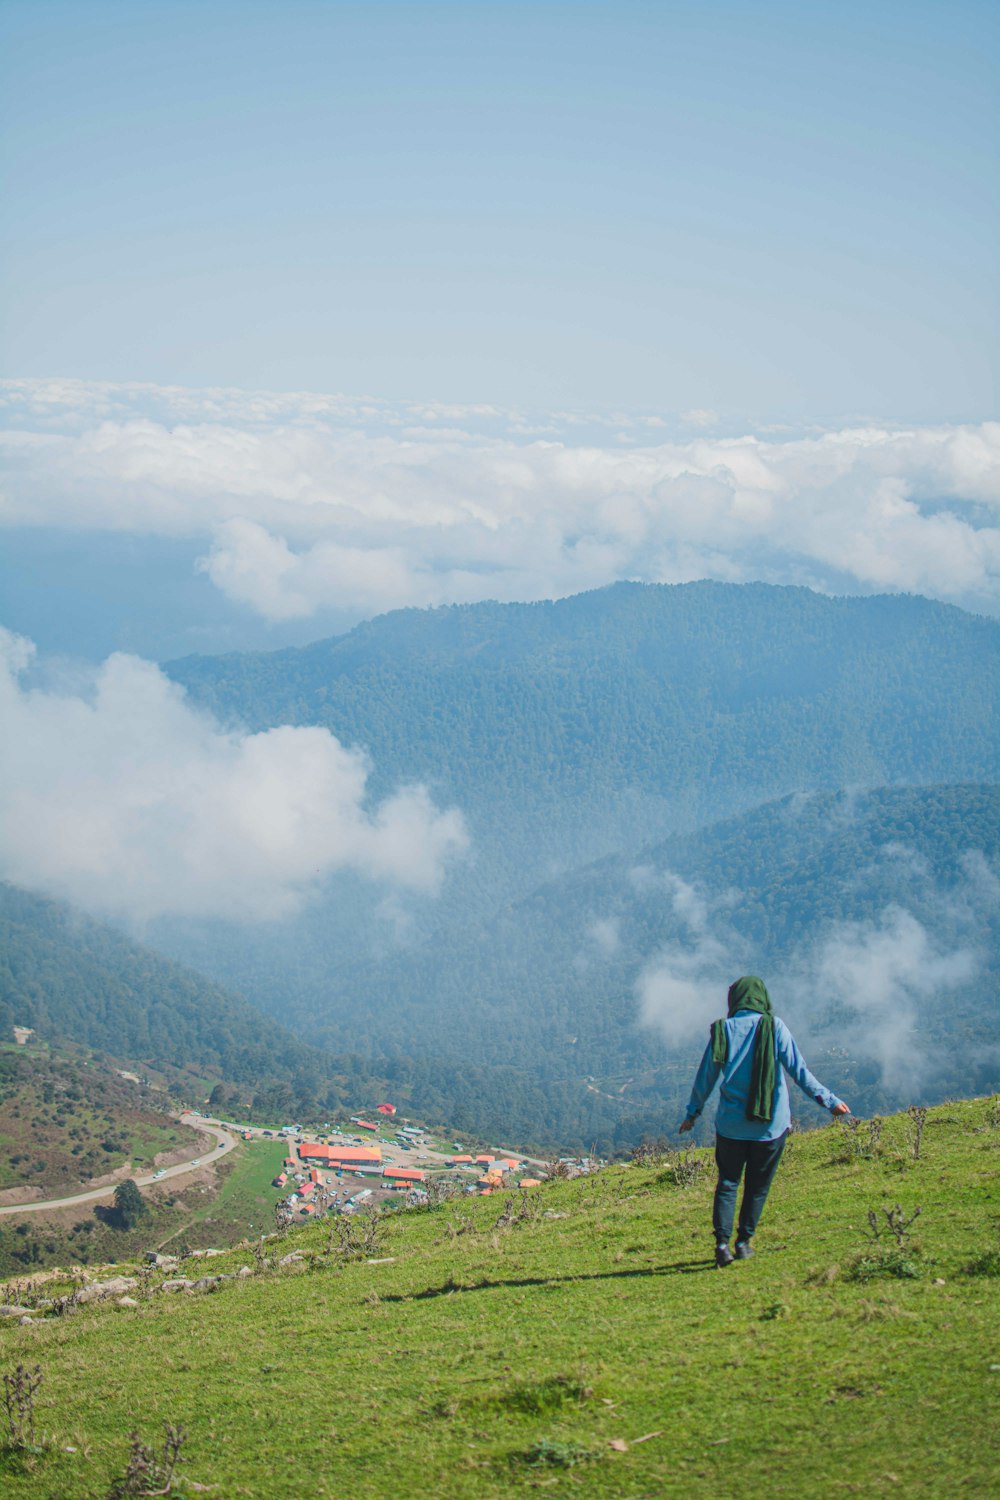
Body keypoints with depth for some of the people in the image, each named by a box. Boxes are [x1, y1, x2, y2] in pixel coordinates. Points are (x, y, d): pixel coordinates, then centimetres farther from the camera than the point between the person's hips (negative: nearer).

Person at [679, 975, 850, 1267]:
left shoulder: (722, 1030, 0)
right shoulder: (774, 1027, -6)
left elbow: (705, 1078, 6)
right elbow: (799, 1070, -7)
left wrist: (692, 1114, 18)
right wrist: (829, 1101, 1)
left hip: (731, 1125, 1)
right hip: (771, 1124, -1)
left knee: (727, 1182, 10)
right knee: (758, 1186, 13)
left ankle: (722, 1242, -5)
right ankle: (744, 1241, 15)